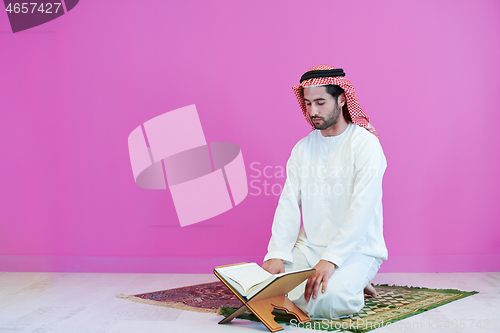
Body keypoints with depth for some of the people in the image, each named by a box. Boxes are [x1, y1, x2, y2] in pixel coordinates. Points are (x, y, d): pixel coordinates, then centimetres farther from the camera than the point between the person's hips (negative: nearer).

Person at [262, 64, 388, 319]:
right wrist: (277, 255, -14)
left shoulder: (366, 144, -10)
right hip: (308, 247, 6)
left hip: (356, 249, -5)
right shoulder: (302, 148, 8)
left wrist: (330, 259, -28)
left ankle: (349, 287, 6)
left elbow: (362, 209, -20)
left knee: (324, 301, -31)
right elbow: (288, 204, 1)